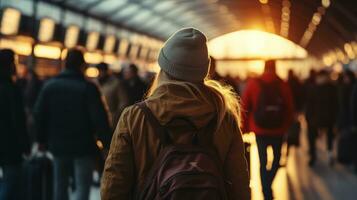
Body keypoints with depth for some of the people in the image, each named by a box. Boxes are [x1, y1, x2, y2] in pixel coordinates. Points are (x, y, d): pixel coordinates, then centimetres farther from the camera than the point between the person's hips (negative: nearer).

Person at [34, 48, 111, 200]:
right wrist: (106, 141, -7)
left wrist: (43, 140, 14)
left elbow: (39, 115, 4)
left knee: (60, 185, 19)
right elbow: (99, 118, -16)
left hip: (58, 144, 5)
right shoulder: (88, 88, -14)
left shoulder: (49, 85, 1)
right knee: (82, 186, 2)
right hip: (83, 146, -4)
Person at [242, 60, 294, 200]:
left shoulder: (253, 84, -6)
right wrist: (286, 126, 9)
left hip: (260, 130, 0)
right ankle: (267, 185, 4)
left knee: (263, 162, 7)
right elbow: (290, 108, -5)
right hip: (278, 131, 0)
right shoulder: (283, 85, -5)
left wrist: (246, 128, 5)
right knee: (276, 159, 19)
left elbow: (245, 107, -5)